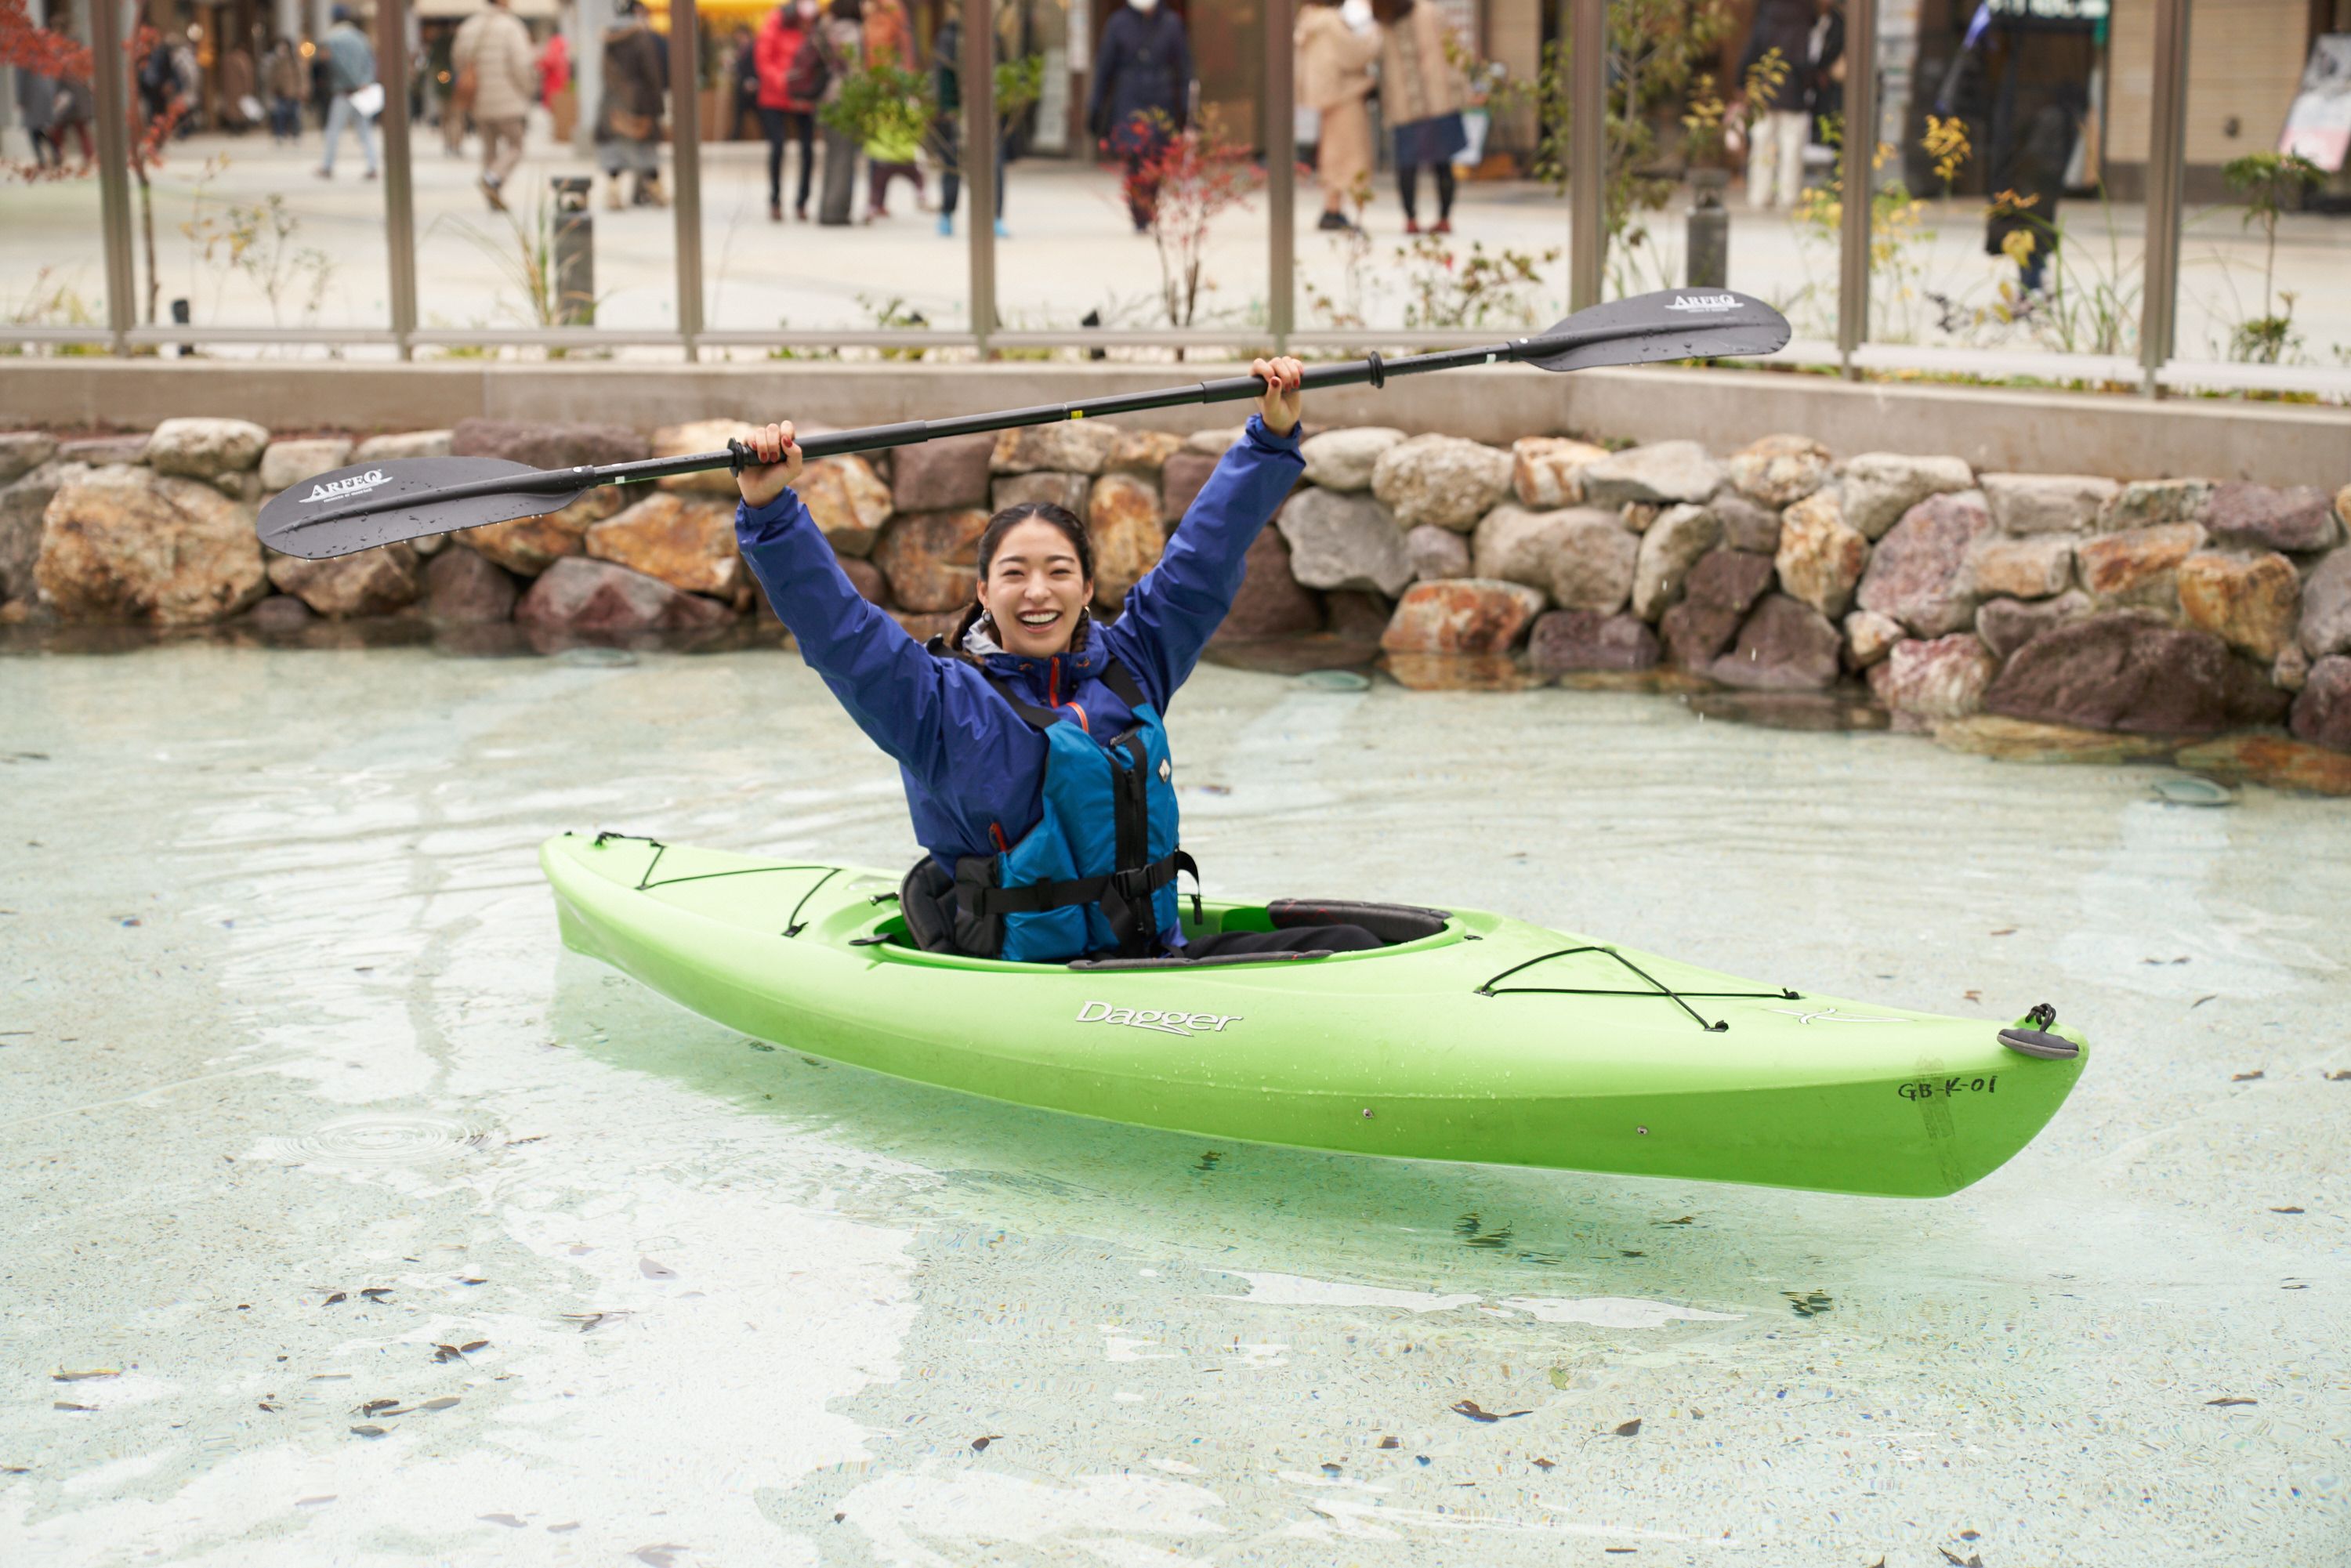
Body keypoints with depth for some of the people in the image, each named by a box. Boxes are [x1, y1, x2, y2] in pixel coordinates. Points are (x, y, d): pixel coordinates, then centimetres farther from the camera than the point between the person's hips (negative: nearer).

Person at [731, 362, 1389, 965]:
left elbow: (1206, 551, 19)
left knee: (1347, 945, -13)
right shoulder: (944, 702, 0)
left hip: (1154, 956, 6)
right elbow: (832, 622, -9)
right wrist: (768, 508, -18)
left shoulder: (1129, 668, 13)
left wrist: (1272, 436, 18)